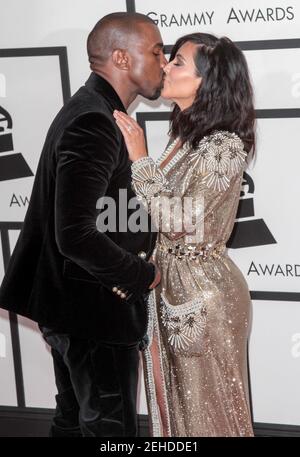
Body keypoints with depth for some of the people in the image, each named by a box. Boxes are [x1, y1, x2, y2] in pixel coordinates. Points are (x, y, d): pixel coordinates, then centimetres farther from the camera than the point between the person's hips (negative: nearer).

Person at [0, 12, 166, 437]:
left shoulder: (87, 111, 10)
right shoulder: (94, 124, -23)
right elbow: (75, 236, -30)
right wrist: (144, 275, -17)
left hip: (69, 306, 10)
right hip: (96, 312, -10)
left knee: (74, 420, 19)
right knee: (111, 428, 1)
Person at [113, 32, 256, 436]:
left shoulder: (223, 146, -20)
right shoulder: (186, 137, 7)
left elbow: (181, 221, -24)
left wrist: (139, 159, -22)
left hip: (203, 292, -8)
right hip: (171, 285, 9)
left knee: (209, 402, 7)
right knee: (179, 397, 19)